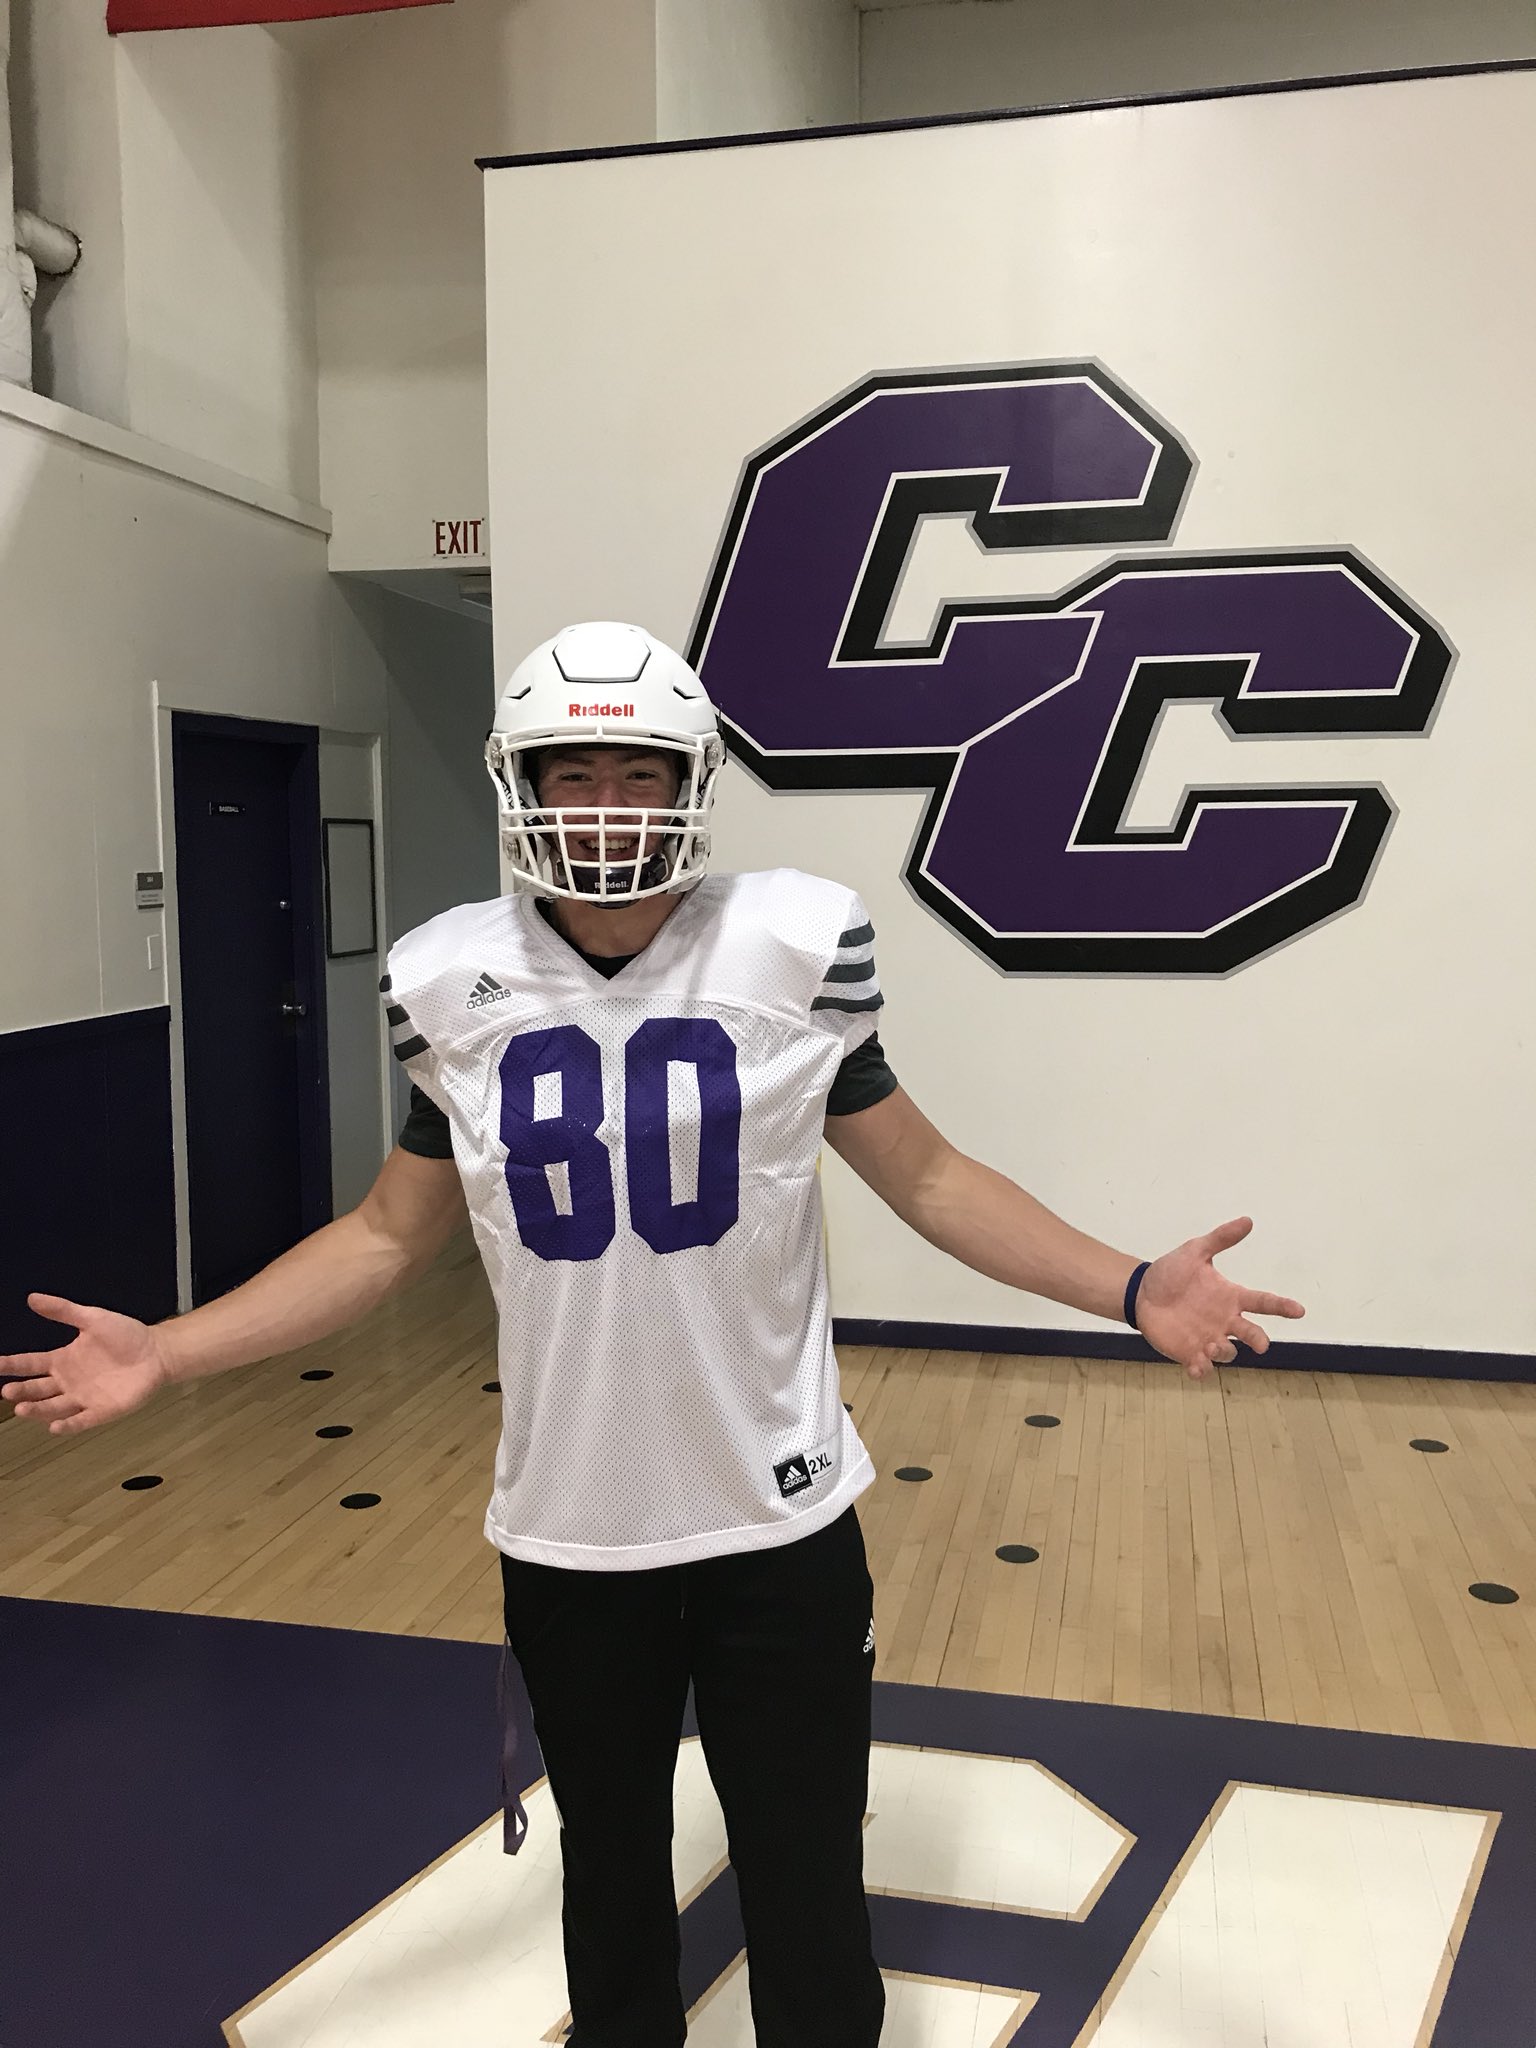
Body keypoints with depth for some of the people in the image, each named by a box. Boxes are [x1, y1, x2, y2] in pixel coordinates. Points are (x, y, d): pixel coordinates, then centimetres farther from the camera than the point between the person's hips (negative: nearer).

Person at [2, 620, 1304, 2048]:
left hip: (779, 1525, -1)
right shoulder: (457, 984, -6)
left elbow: (925, 1178, -2)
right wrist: (169, 1351, -1)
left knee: (809, 1899, 15)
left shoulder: (791, 948, -11)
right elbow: (390, 1234, 4)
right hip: (566, 1538, 2)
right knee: (609, 1876, 24)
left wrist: (1127, 1287, -12)